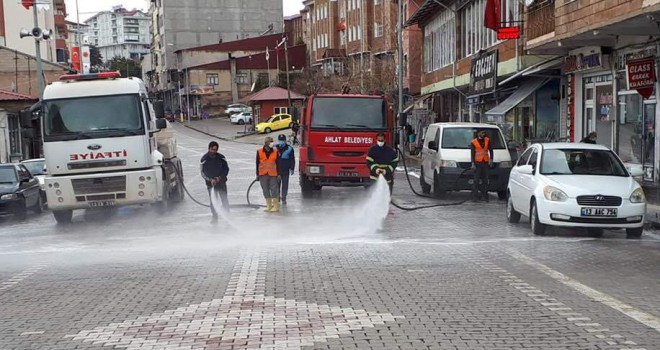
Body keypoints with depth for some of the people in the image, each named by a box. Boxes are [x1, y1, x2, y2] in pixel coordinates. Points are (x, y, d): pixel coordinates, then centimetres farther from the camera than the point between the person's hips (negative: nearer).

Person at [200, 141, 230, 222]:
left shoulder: (221, 157, -2)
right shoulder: (204, 159, -5)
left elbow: (226, 169, 5)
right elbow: (202, 172, 0)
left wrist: (220, 177, -10)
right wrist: (210, 180, -15)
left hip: (221, 182, 1)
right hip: (210, 183, -1)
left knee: (225, 200, -1)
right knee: (213, 202, 0)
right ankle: (215, 218, 8)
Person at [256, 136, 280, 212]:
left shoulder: (275, 151, 1)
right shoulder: (259, 151, 1)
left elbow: (277, 163, 4)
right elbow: (257, 163, 5)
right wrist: (257, 174, 4)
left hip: (273, 174, -1)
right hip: (263, 174, 1)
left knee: (274, 189, -1)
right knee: (265, 190, 8)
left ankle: (276, 206, 6)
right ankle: (269, 206, 19)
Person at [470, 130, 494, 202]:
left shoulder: (487, 140, 10)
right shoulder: (473, 142, 2)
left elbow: (490, 150, 11)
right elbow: (472, 153, 1)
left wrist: (491, 159, -3)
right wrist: (473, 163, -8)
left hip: (485, 162, 3)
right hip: (477, 162, -3)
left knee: (485, 180, 4)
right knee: (476, 180, -5)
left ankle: (484, 195, 9)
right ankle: (475, 196, -2)